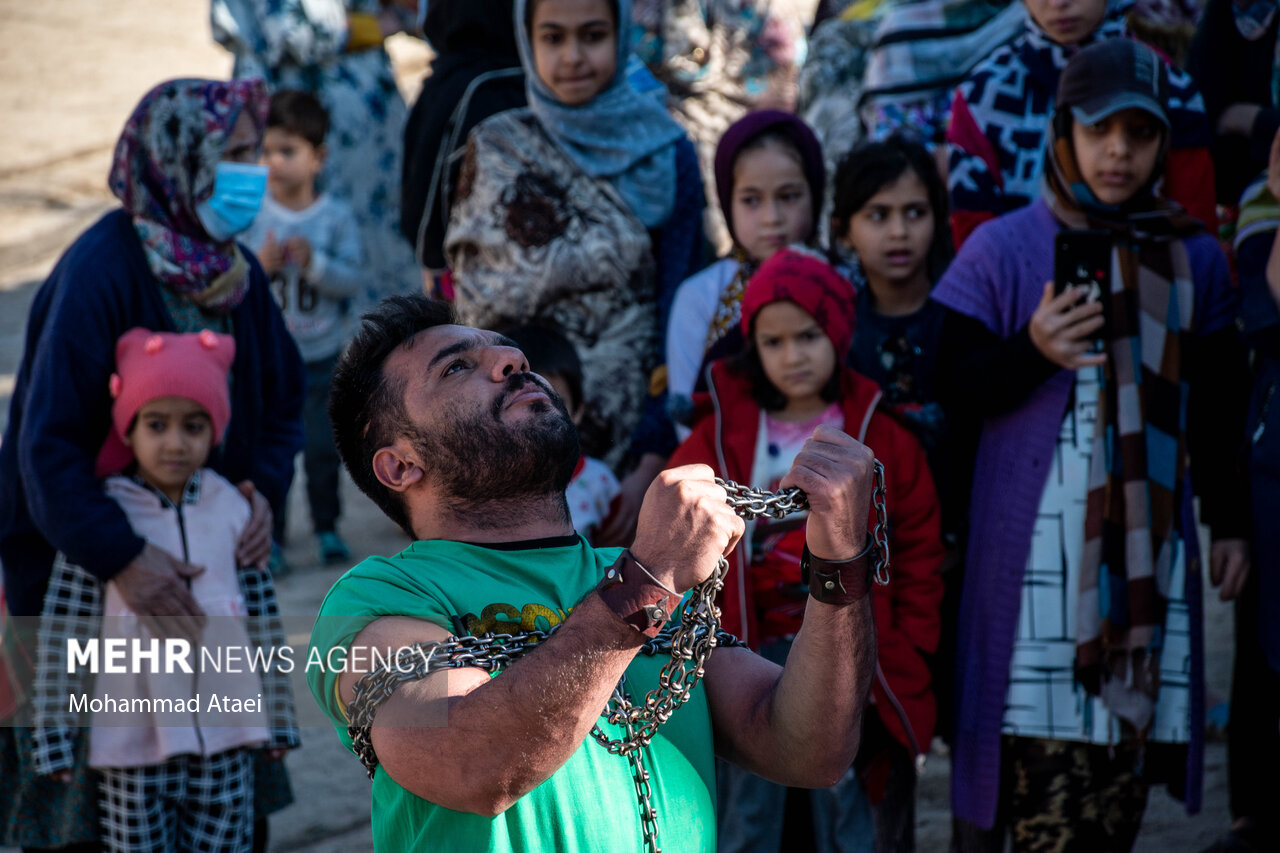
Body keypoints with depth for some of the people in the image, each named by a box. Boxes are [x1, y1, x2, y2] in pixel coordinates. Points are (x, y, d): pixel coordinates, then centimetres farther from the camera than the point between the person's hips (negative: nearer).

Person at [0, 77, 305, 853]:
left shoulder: (237, 272, 2)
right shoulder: (98, 273, -20)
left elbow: (283, 399, 13)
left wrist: (266, 490, -7)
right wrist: (123, 560, -34)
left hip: (212, 558, 7)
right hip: (87, 577, -7)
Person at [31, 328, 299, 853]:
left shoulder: (233, 511, 0)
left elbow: (264, 622, 7)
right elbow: (61, 634, -6)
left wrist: (278, 720, 11)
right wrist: (55, 736, -5)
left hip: (224, 738, 2)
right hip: (131, 748, -2)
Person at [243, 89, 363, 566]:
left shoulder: (336, 217, -7)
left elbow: (354, 280, -11)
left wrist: (314, 262, -25)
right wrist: (260, 265, -25)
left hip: (321, 354, 0)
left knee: (322, 447, 9)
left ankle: (326, 527, 27)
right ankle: (268, 534, 20)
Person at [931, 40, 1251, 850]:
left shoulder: (1195, 257, 10)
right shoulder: (1002, 250, -1)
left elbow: (1220, 406, 17)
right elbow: (950, 389, -2)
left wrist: (1229, 518, 16)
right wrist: (1033, 351, -18)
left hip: (1150, 541, 4)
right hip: (1035, 542, -3)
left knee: (1128, 740, 4)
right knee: (1041, 751, -8)